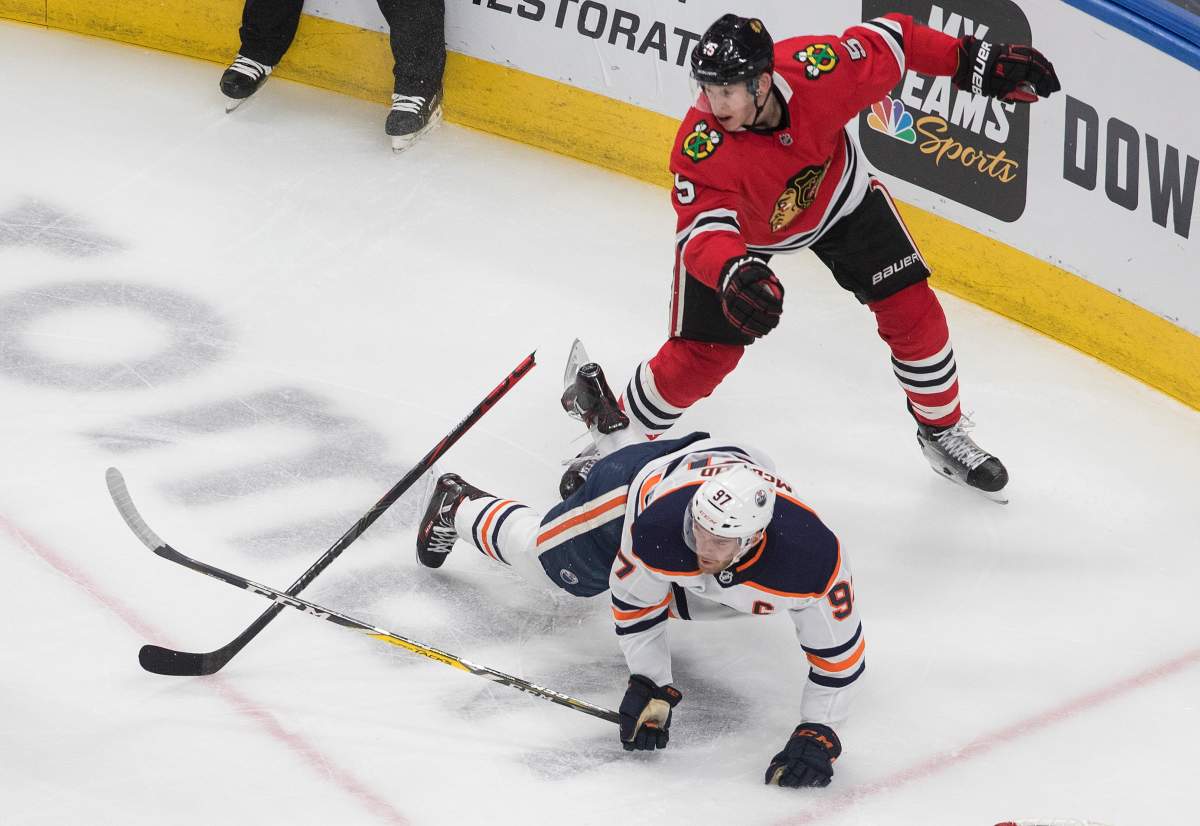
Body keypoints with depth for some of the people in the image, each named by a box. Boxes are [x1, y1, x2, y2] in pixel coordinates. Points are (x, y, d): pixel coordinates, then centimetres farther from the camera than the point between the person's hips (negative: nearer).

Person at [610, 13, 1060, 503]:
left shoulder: (817, 69, -37)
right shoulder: (701, 147, -40)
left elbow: (891, 41, -20)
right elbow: (704, 231, -47)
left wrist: (980, 63, -20)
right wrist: (733, 275, -69)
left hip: (835, 194, 2)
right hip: (737, 230, -2)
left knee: (913, 312, -2)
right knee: (699, 357, -7)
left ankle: (943, 433, 22)